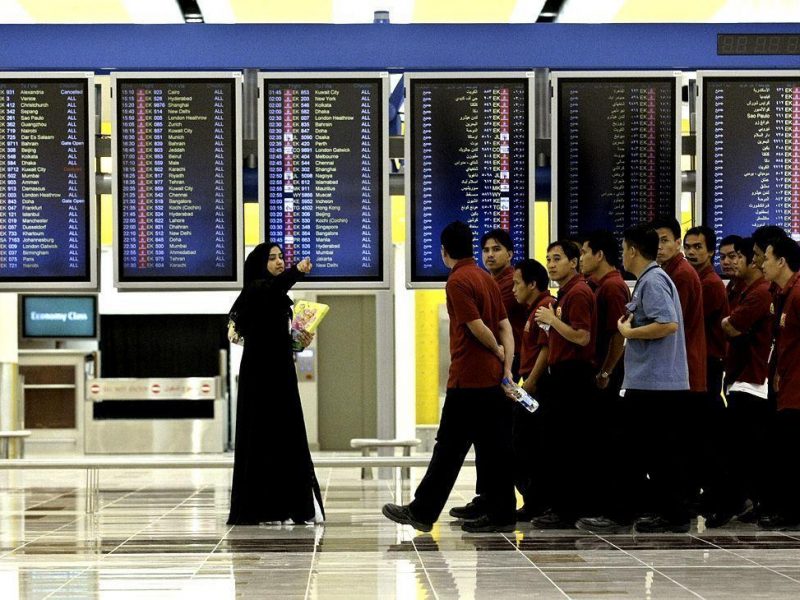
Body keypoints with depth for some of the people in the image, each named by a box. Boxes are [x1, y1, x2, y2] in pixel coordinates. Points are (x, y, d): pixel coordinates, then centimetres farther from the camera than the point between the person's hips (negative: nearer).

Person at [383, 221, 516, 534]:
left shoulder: (458, 281, -12)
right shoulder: (486, 278, 13)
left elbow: (477, 326, -18)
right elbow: (504, 326, 9)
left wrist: (496, 350, 0)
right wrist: (506, 366, 2)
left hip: (468, 379, -8)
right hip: (492, 377, 8)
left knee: (449, 447, -2)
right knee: (492, 448, 8)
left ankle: (422, 511, 4)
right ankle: (500, 514, 8)